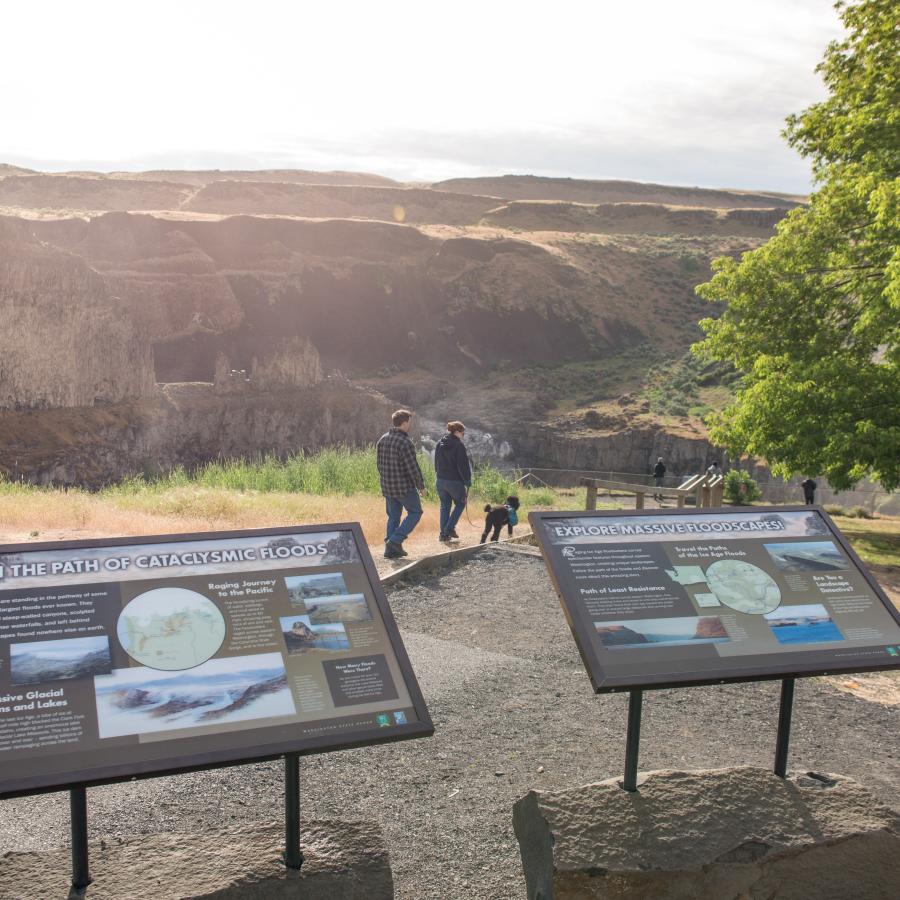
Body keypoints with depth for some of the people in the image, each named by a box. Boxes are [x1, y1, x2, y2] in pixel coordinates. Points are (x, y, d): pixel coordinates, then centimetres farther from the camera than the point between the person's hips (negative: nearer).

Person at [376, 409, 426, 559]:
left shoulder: (382, 439, 5)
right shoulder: (405, 442, -19)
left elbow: (379, 463, 12)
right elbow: (413, 468, -18)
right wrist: (421, 486, -7)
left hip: (387, 487, 7)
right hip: (404, 487, -7)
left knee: (393, 517, 15)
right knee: (415, 512, 9)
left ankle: (390, 549, 14)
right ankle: (395, 540, -2)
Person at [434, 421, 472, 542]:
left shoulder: (439, 444, 8)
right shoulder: (459, 445, -15)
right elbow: (463, 465, -15)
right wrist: (468, 480, -5)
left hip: (441, 481, 6)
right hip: (455, 481, -6)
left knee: (444, 506, 14)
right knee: (460, 504, 14)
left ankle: (443, 533, 11)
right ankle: (450, 528, 2)